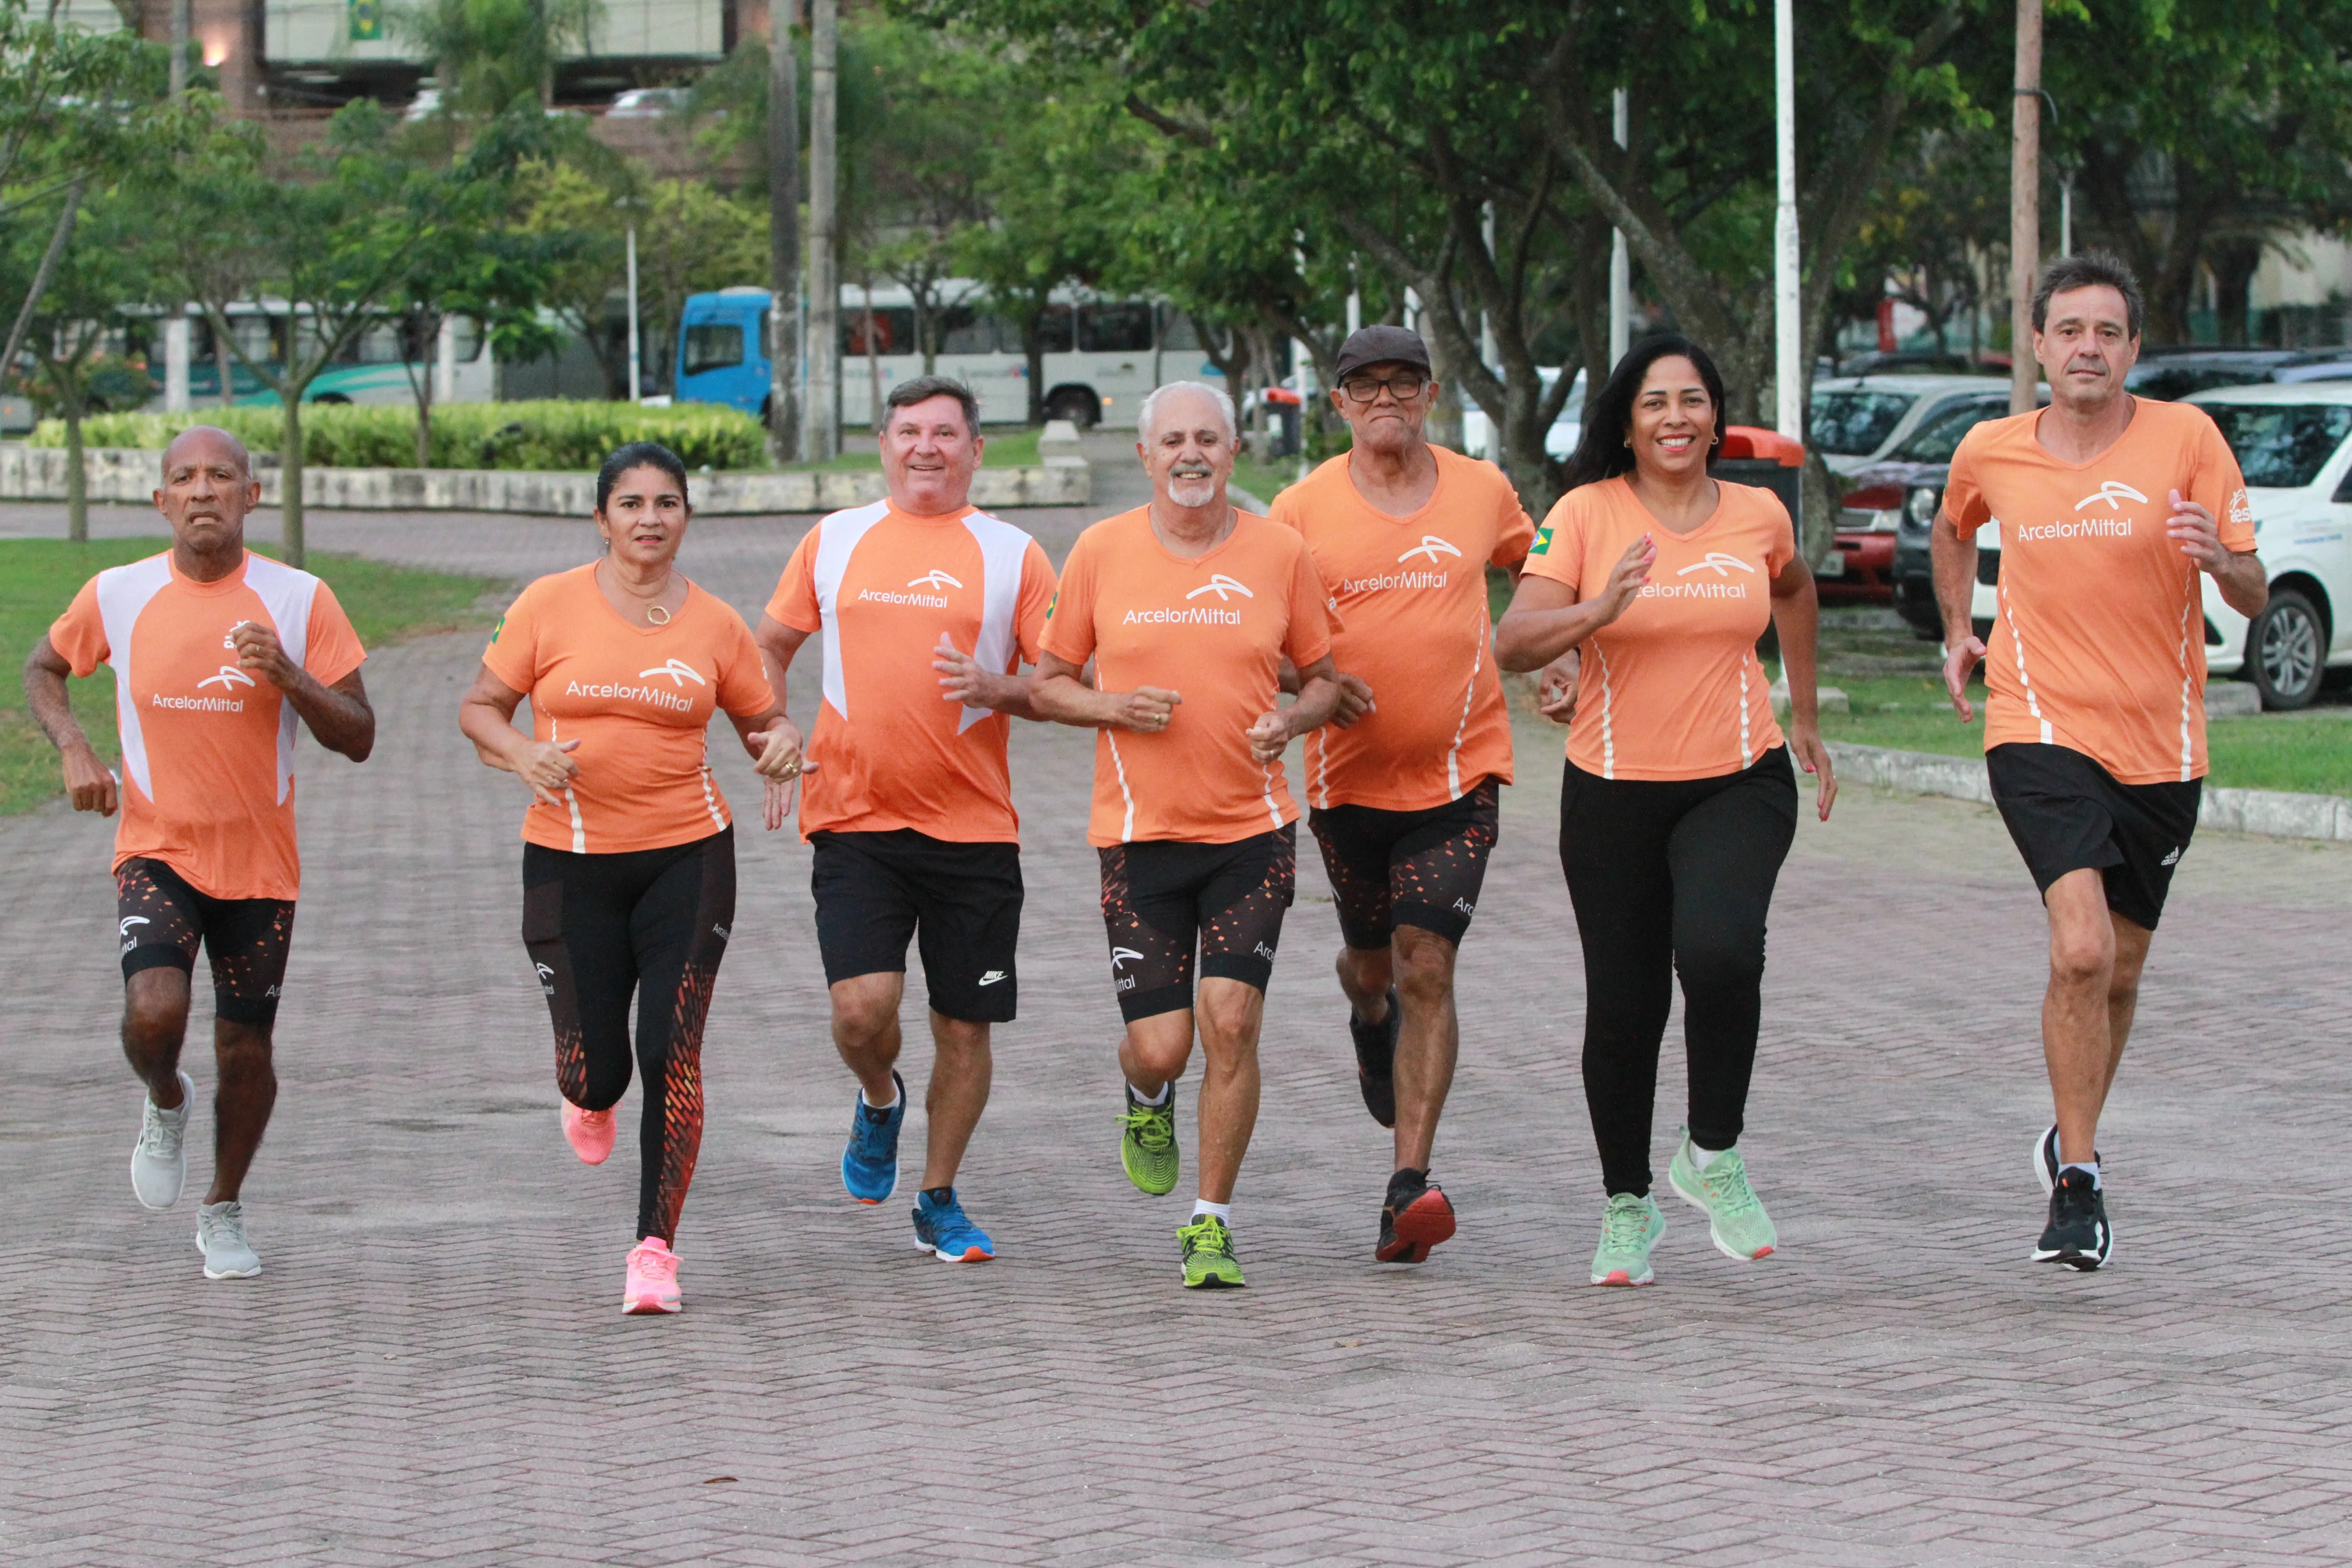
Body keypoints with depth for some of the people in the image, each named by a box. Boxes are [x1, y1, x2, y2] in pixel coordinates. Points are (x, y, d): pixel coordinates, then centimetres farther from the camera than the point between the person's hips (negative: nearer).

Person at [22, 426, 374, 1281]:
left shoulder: (299, 600, -7)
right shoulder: (117, 595, -4)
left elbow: (358, 738, -6)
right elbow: (42, 670, 15)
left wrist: (288, 675, -23)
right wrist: (73, 748, -4)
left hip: (260, 863, 1)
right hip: (157, 850, -1)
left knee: (245, 1051, 6)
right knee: (154, 1012, -24)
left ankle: (224, 1211, 31)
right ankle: (164, 1103, 11)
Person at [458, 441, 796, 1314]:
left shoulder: (714, 626, 4)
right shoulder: (551, 606, -1)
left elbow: (763, 720, 15)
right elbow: (479, 708, 5)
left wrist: (779, 746, -9)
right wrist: (525, 756, -15)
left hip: (687, 856, 0)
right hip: (570, 858, 0)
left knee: (673, 1057, -11)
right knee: (594, 1071, 0)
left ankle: (655, 1248, -2)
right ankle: (589, 1098, 40)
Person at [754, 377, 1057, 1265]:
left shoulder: (1011, 555, 4)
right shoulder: (833, 542, 9)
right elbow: (772, 648, 19)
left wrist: (998, 690, -17)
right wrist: (774, 727, 2)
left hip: (973, 826, 0)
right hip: (854, 820, 0)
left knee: (965, 1027, 3)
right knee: (862, 1007, -16)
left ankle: (939, 1202, 22)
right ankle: (879, 1102, 18)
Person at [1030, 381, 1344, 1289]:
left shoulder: (1279, 553, 2)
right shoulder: (1100, 552, 1)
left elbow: (1323, 678, 12)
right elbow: (1048, 686, 8)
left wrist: (1291, 720, -10)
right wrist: (1114, 708, -12)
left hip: (1253, 831, 0)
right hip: (1139, 832, 0)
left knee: (1231, 1024, -11)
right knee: (1160, 1044, -4)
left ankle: (1211, 1224, 3)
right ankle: (1147, 1100, 35)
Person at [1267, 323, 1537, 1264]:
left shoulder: (1482, 492, 2)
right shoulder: (1302, 510, -3)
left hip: (1458, 772, -1)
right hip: (1348, 774, 1)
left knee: (1426, 971, -12)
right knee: (1370, 963, 18)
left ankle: (1410, 1184, -15)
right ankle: (1370, 1019, 57)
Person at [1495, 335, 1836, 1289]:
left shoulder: (1759, 517, 3)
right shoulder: (1587, 514, -6)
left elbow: (1794, 591, 26)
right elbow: (1512, 643, -14)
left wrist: (1805, 718, 29)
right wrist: (1597, 612, -32)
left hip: (1740, 781, 0)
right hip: (1614, 790, 0)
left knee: (1719, 952, -26)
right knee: (1623, 1005, 5)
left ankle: (1712, 1155, -3)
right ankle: (1626, 1206, 28)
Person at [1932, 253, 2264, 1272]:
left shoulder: (2186, 439, -5)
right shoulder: (1990, 454, 1)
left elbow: (2253, 598, -6)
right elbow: (1954, 531, 26)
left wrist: (2219, 558, -27)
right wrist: (1958, 632, 17)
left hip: (2160, 745, 2)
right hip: (2040, 729, -1)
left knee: (2118, 971, 14)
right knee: (2081, 949, -21)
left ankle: (2072, 1142, 40)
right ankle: (2077, 1185, -14)